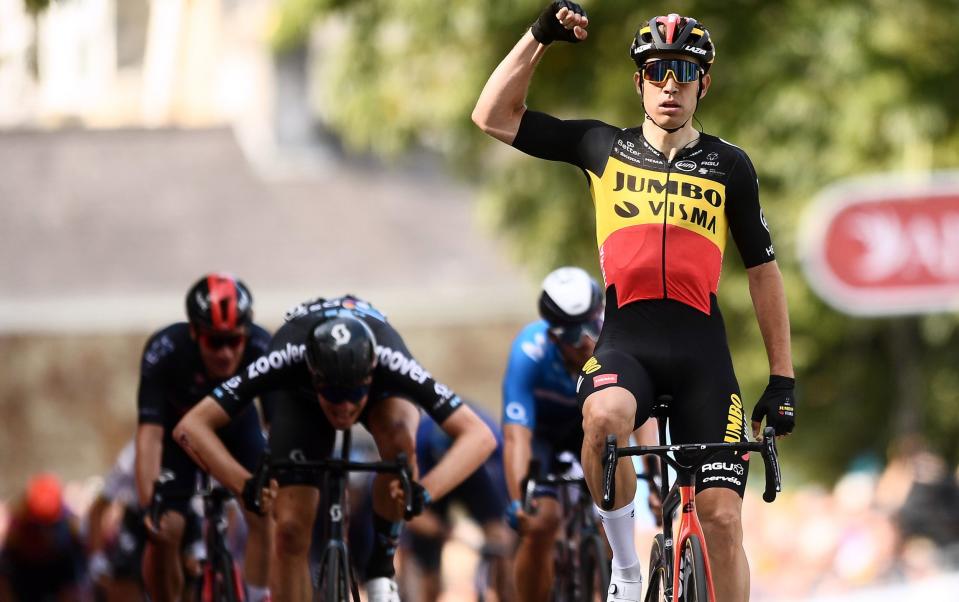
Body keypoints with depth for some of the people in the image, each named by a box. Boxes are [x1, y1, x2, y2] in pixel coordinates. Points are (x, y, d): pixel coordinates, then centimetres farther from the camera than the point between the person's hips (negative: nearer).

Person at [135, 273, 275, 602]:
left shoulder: (263, 350, -34)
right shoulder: (165, 351, -37)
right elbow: (150, 433, -40)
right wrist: (148, 506, -49)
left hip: (237, 429, 1)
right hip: (179, 431, -1)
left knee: (266, 516, -21)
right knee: (164, 532, -16)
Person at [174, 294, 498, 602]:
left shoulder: (391, 361, -42)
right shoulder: (287, 358, -42)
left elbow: (479, 435, -43)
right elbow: (192, 426, -41)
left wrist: (426, 490, -57)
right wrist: (246, 486, -54)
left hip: (382, 390, -1)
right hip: (301, 398, 1)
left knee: (398, 434, -36)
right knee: (291, 529, -14)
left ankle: (382, 565, -16)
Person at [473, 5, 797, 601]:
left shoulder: (728, 165, 10)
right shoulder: (604, 147, 11)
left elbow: (763, 270, 15)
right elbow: (493, 116, 10)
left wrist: (783, 377, 11)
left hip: (701, 350, 1)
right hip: (626, 341, -1)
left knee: (723, 517, -8)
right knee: (603, 416, -35)